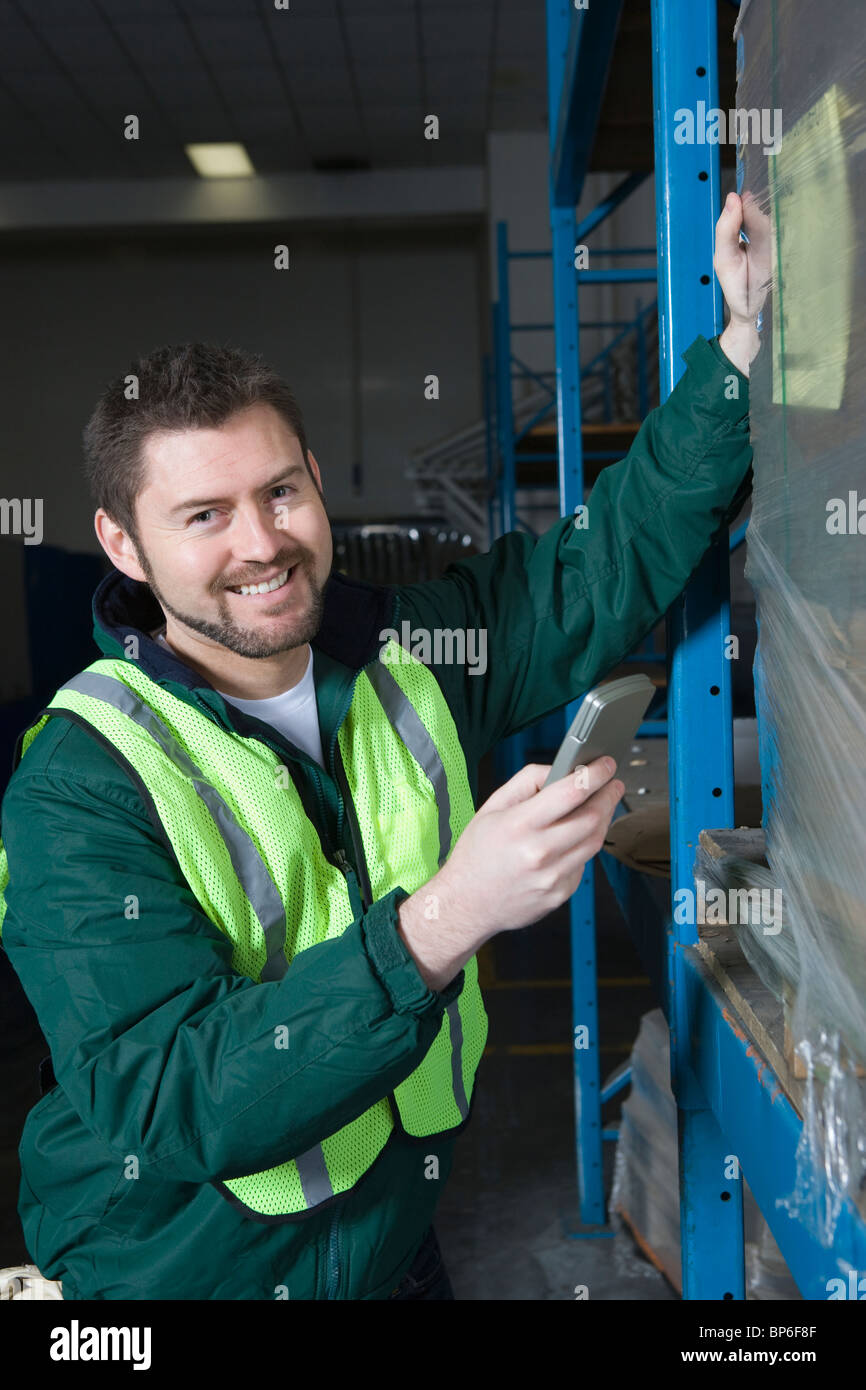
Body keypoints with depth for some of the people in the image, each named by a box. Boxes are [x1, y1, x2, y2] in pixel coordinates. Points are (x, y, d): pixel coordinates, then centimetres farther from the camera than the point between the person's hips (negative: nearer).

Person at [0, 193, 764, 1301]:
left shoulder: (404, 650, -8)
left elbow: (615, 559, -2)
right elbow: (169, 1103, -33)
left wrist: (746, 336, -13)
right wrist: (444, 919, -44)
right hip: (191, 1267, -4)